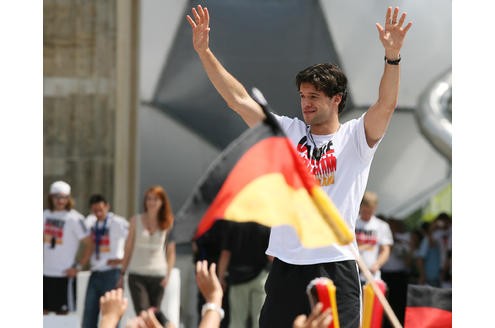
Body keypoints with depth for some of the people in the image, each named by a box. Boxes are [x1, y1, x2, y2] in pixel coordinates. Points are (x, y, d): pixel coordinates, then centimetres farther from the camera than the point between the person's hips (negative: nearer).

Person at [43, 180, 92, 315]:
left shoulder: (75, 218, -9)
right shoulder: (45, 215, 9)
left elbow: (88, 244, -7)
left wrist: (78, 267, -12)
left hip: (64, 274, -6)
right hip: (45, 273, 6)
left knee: (62, 313, -2)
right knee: (44, 311, 9)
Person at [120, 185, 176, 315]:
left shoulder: (167, 223, 6)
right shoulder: (136, 220, 7)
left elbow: (171, 252, 7)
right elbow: (128, 248, 10)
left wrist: (168, 274, -5)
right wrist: (122, 274, 8)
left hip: (158, 275, 0)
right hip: (137, 275, 0)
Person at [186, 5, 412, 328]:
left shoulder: (355, 137, 1)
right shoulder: (288, 131, 11)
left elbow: (386, 105, -16)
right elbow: (239, 99, 8)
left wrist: (392, 56, -33)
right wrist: (204, 52, 1)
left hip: (336, 267, -4)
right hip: (286, 265, 4)